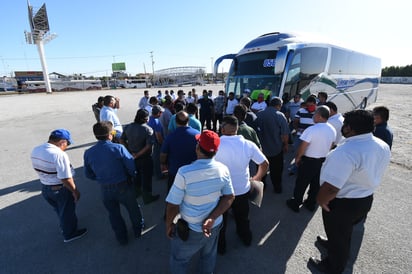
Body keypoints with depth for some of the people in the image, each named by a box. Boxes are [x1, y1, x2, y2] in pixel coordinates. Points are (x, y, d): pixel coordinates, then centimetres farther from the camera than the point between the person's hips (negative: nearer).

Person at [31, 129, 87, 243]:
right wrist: (75, 191, -15)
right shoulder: (60, 154, -31)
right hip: (61, 190, -8)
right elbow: (66, 179, -29)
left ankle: (64, 227, 53)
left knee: (59, 211, 30)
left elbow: (38, 169, 8)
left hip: (45, 188, 8)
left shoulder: (35, 150, -5)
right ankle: (70, 234, 38)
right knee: (67, 212, 17)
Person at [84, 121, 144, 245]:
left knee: (113, 214, 24)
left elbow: (89, 175, 2)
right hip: (123, 185, -3)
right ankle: (138, 230, 45)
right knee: (133, 209, 23)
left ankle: (122, 238, 43)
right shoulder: (118, 148, -23)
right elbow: (132, 167, -20)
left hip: (105, 189, 3)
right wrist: (130, 176, 2)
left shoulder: (88, 153, -9)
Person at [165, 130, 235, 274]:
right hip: (215, 225, 4)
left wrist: (169, 224, -3)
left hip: (191, 229, -4)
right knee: (209, 256, 31)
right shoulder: (223, 169, -16)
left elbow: (173, 205, -21)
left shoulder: (185, 172, -30)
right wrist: (211, 219, -13)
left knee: (179, 260, 25)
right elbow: (229, 197, -8)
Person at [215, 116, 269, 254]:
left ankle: (220, 246, 44)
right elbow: (264, 164, -5)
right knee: (242, 217, 29)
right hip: (242, 189, 3)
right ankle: (246, 238, 54)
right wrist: (257, 178, 11)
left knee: (220, 220, 22)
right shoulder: (248, 144, -13)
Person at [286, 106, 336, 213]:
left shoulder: (312, 129, -25)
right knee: (316, 183, 19)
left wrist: (297, 158, -6)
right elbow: (330, 146, 10)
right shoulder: (332, 130, -2)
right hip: (323, 160, 6)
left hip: (309, 160, -6)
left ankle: (295, 203, 23)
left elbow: (302, 147, -21)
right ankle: (311, 204, 34)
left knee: (301, 183, 9)